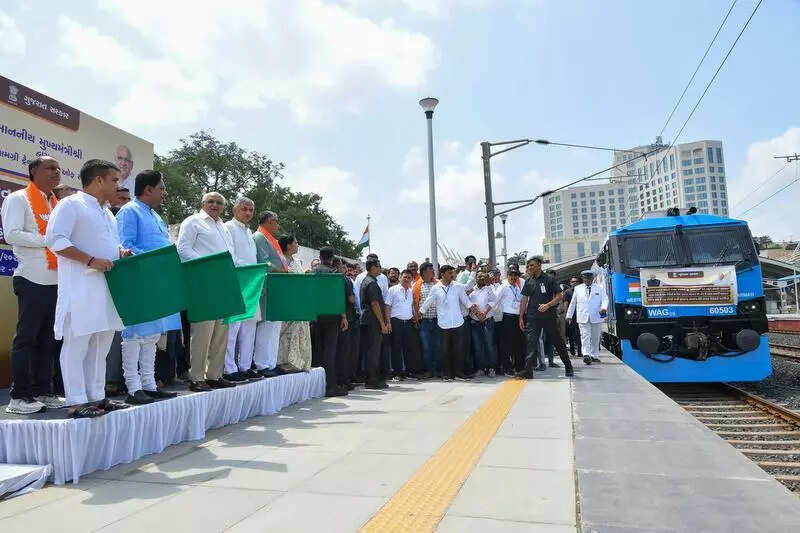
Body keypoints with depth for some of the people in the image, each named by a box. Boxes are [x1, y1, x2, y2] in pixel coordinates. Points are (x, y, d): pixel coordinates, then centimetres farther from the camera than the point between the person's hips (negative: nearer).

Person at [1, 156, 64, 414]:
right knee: (26, 338, -2)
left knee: (49, 339, 9)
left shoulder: (57, 203, 20)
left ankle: (43, 392, 16)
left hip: (57, 280, 7)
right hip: (33, 281, -7)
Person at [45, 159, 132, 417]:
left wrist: (121, 253, 7)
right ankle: (76, 402, 2)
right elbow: (55, 239, -15)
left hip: (106, 287, 9)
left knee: (100, 346, 11)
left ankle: (97, 396, 19)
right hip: (81, 288, -9)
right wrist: (91, 260, -21)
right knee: (77, 345, -4)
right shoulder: (71, 205, -5)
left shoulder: (106, 213, 21)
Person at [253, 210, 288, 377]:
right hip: (267, 290, -10)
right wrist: (283, 271, -15)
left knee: (275, 327, 9)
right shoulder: (259, 238, -5)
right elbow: (264, 263, -16)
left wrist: (286, 270, 8)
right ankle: (262, 365, -6)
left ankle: (271, 364, 13)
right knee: (266, 325, -10)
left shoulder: (271, 240, 25)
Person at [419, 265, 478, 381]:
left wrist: (471, 306, -2)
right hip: (443, 324, -1)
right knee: (445, 350, 5)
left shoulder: (458, 286, 3)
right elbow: (427, 303, 7)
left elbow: (465, 300, 11)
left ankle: (459, 372, 16)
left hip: (457, 323, 1)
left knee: (457, 349, 6)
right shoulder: (435, 289, 0)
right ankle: (447, 374, 15)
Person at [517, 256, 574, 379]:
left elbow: (559, 296, -4)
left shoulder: (549, 280, -2)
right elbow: (524, 300, 11)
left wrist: (548, 305, -20)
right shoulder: (528, 282, 10)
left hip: (548, 316, -3)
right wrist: (521, 318, 7)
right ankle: (528, 370, -13)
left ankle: (568, 366, 27)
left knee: (557, 341, 9)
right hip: (532, 317, 3)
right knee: (531, 342, -8)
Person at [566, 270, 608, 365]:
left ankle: (594, 355, 17)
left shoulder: (600, 288, 11)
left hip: (596, 317, 1)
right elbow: (573, 303, 16)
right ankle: (586, 355, -21)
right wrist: (569, 315, 14)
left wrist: (603, 308, -19)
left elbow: (605, 299, 2)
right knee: (585, 336, -12)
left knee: (595, 338, 7)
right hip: (583, 318, 0)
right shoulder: (578, 289, 13)